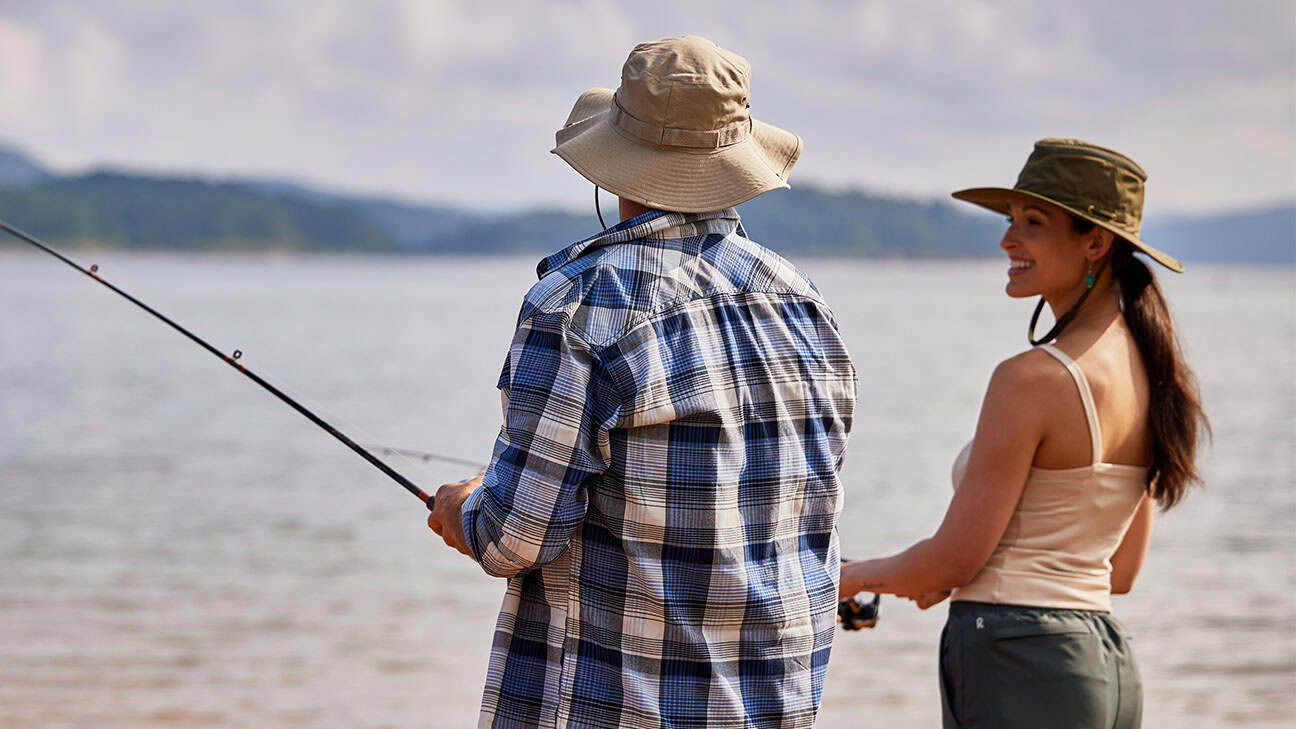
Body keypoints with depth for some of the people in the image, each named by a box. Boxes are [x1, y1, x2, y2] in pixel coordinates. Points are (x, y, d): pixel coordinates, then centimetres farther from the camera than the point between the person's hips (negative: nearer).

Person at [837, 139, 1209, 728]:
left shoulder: (1032, 378, -17)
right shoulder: (1147, 370, 9)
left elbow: (956, 558, -14)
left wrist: (853, 578, 4)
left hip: (1020, 672, -9)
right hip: (1109, 668, 9)